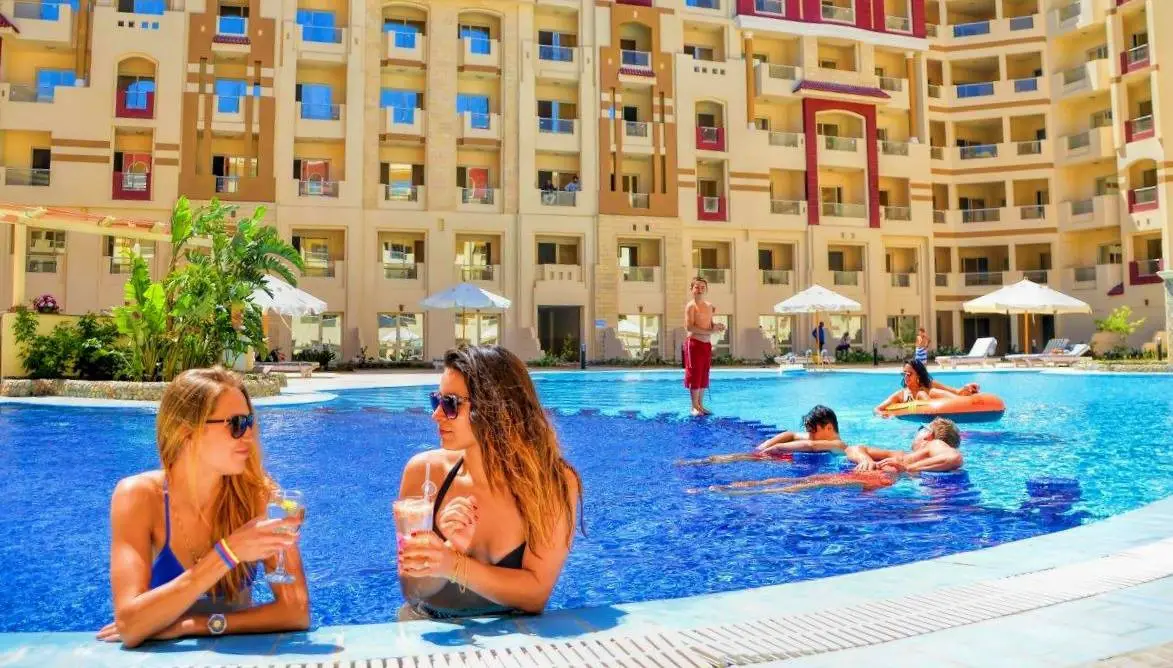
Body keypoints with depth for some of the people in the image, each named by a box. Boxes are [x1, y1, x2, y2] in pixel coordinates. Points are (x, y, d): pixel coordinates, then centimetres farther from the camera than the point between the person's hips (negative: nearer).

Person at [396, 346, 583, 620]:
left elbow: (535, 594, -13)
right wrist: (450, 548, -21)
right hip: (429, 628, 2)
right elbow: (412, 592, -4)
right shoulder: (424, 471, -8)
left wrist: (454, 565, -24)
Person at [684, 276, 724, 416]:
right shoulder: (691, 306, -9)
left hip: (707, 344, 7)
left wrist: (717, 327, -3)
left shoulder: (709, 306, 13)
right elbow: (689, 327, -17)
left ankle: (701, 405, 18)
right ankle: (695, 406, 4)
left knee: (704, 376, 10)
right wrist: (709, 331, -20)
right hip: (694, 343, -7)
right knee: (695, 375, -3)